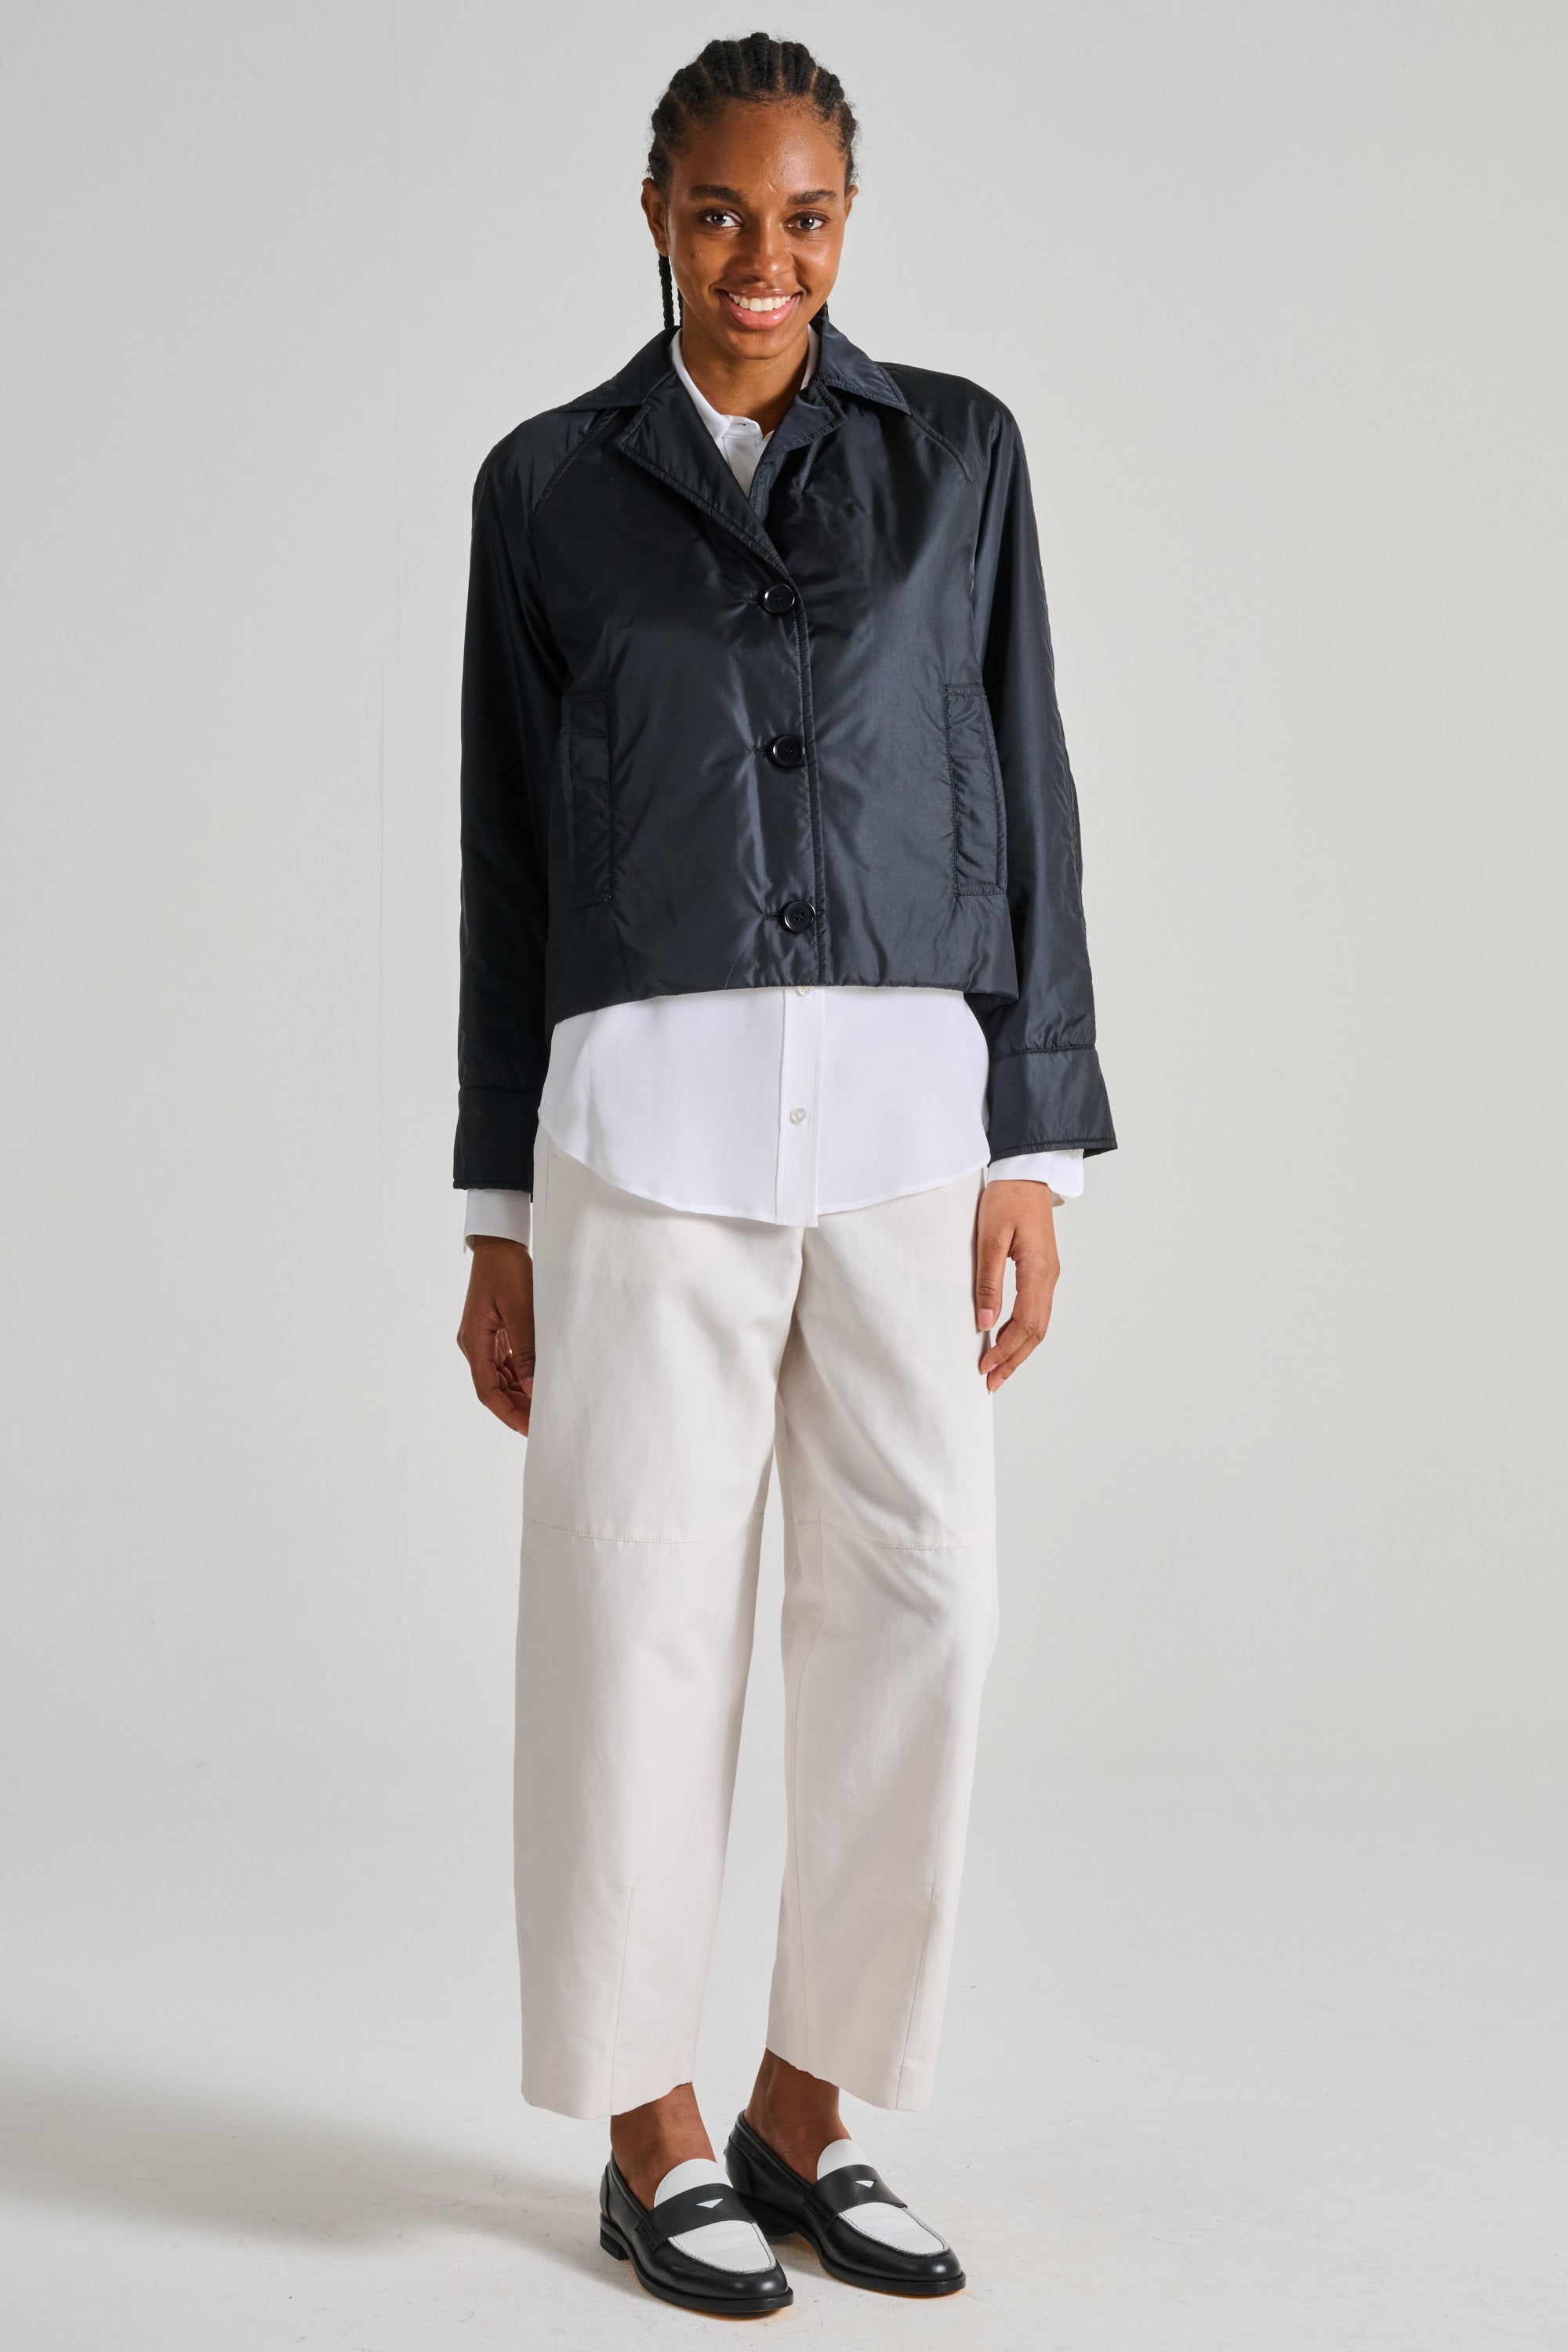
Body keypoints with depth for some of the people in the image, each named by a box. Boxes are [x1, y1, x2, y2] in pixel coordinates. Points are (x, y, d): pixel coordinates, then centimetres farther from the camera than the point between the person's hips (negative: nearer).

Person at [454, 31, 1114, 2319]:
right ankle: (652, 2143, 15)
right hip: (648, 1103, -1)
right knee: (643, 1613, -2)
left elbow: (1017, 798, 8)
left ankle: (803, 2120, 15)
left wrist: (1035, 1151, 0)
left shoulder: (956, 451, 10)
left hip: (902, 1103, 2)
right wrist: (499, 1215, 5)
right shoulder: (549, 485, 8)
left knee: (917, 1605, -2)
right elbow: (513, 854, 8)